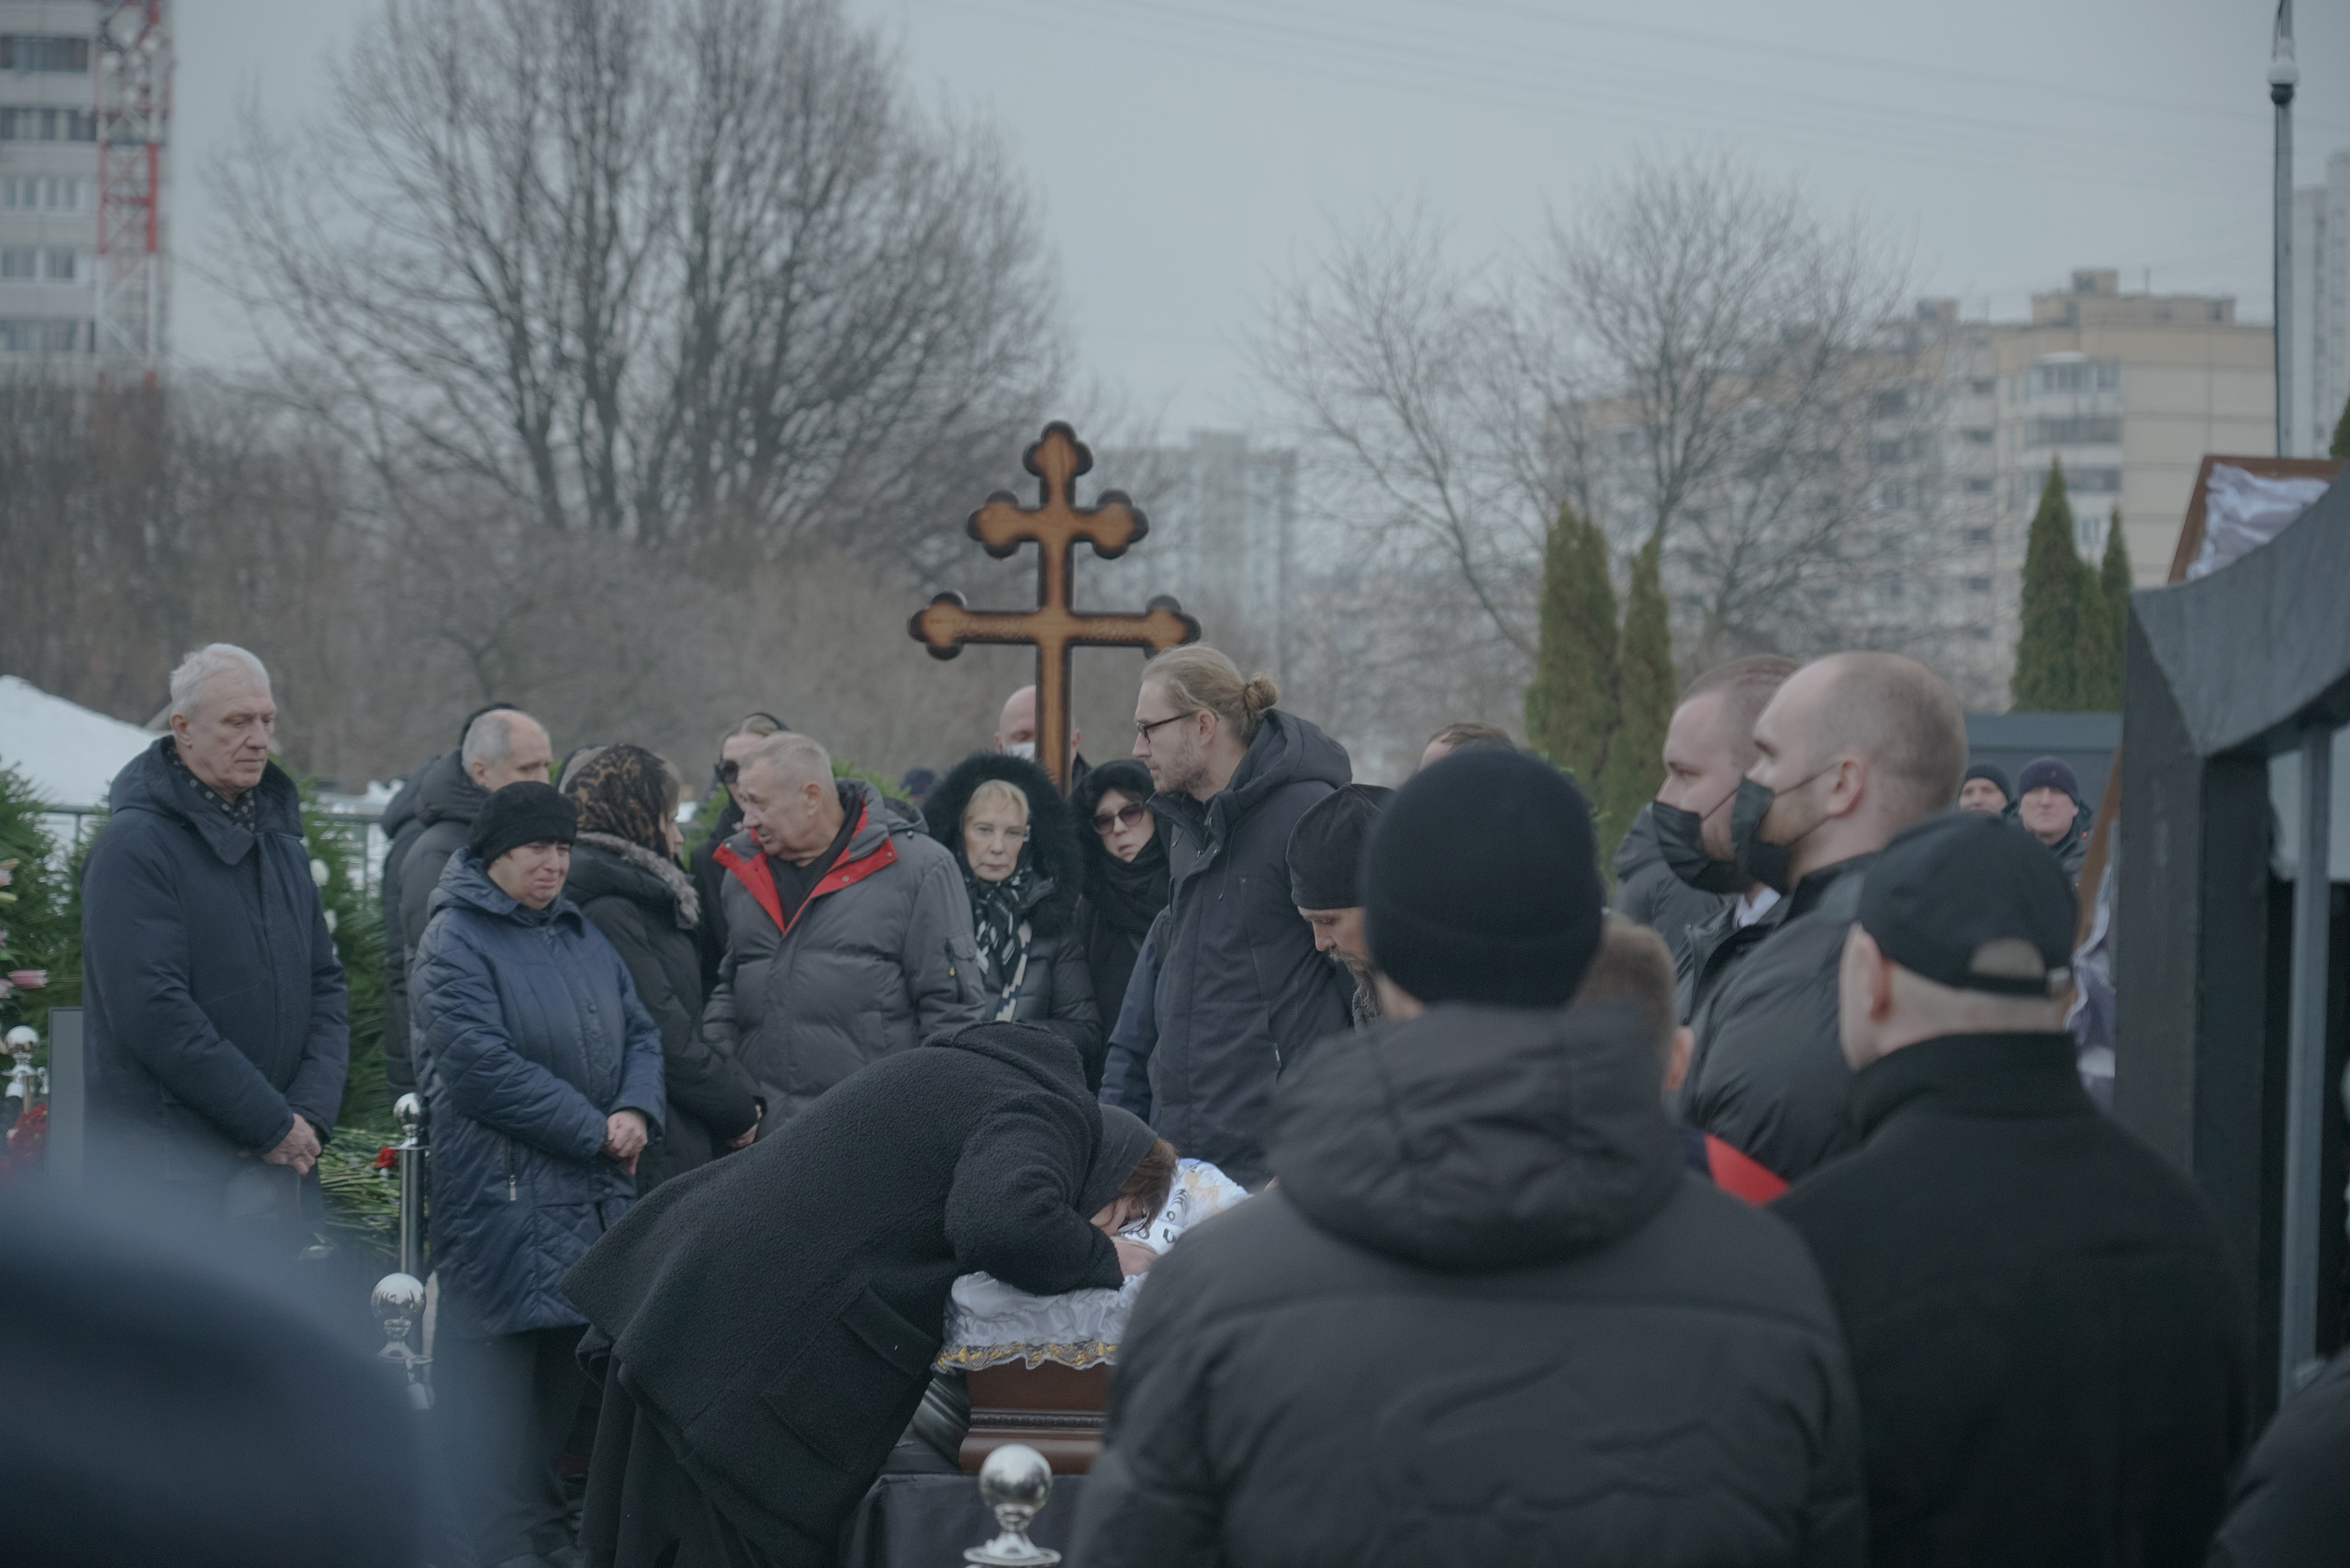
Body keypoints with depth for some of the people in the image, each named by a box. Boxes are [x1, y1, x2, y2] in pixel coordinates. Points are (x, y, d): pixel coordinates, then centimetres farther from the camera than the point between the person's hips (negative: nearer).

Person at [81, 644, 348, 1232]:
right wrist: (272, 1123, -14)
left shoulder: (279, 841, 17)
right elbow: (154, 1011, -17)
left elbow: (326, 986, 17)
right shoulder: (135, 846, -9)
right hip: (172, 1177, -7)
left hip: (282, 1165, 7)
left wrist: (312, 1111, -1)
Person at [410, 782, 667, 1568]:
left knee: (565, 1378, 10)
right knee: (497, 1388, -7)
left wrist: (637, 1112, -6)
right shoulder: (455, 942, -8)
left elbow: (639, 1033, 15)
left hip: (592, 1205, 7)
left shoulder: (580, 936, 16)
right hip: (500, 1201, -7)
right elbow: (482, 1067, -17)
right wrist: (594, 1131, -14)